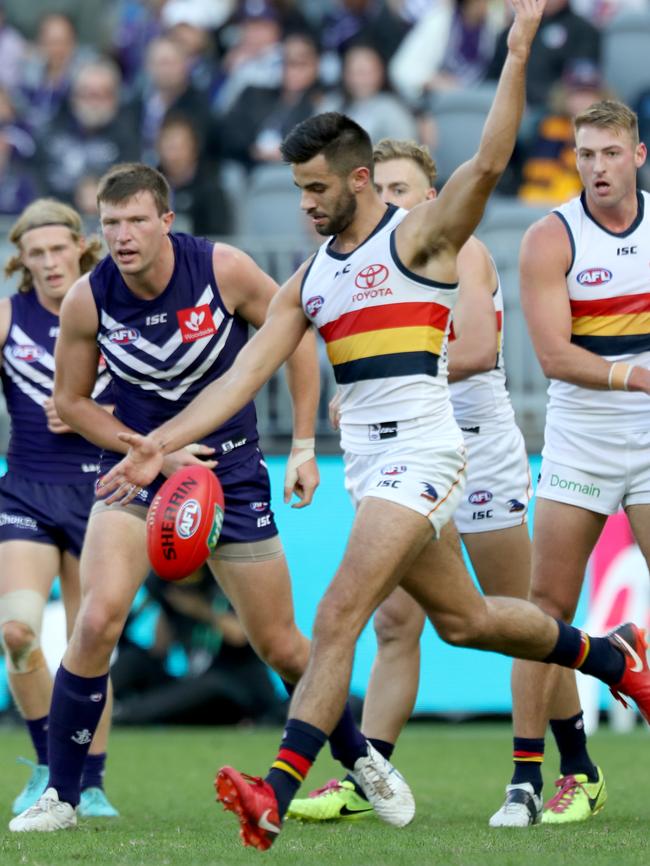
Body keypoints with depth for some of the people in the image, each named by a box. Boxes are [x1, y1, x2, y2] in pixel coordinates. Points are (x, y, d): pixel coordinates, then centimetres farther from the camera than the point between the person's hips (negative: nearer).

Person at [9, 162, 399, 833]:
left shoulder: (224, 269, -16)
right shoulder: (87, 301, -14)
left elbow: (296, 336, 0)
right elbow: (70, 401, 1)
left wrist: (303, 445, -2)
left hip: (232, 471, 0)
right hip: (136, 470, 0)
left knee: (279, 646, 6)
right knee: (98, 619, -22)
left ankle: (358, 758, 33)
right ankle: (60, 795, -11)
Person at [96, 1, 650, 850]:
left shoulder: (419, 236, -3)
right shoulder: (309, 280, 16)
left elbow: (488, 161, -17)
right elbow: (246, 373, 10)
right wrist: (163, 442, 0)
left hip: (420, 452, -8)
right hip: (367, 460, 8)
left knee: (338, 615, -17)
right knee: (461, 618, 17)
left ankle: (279, 792, -23)